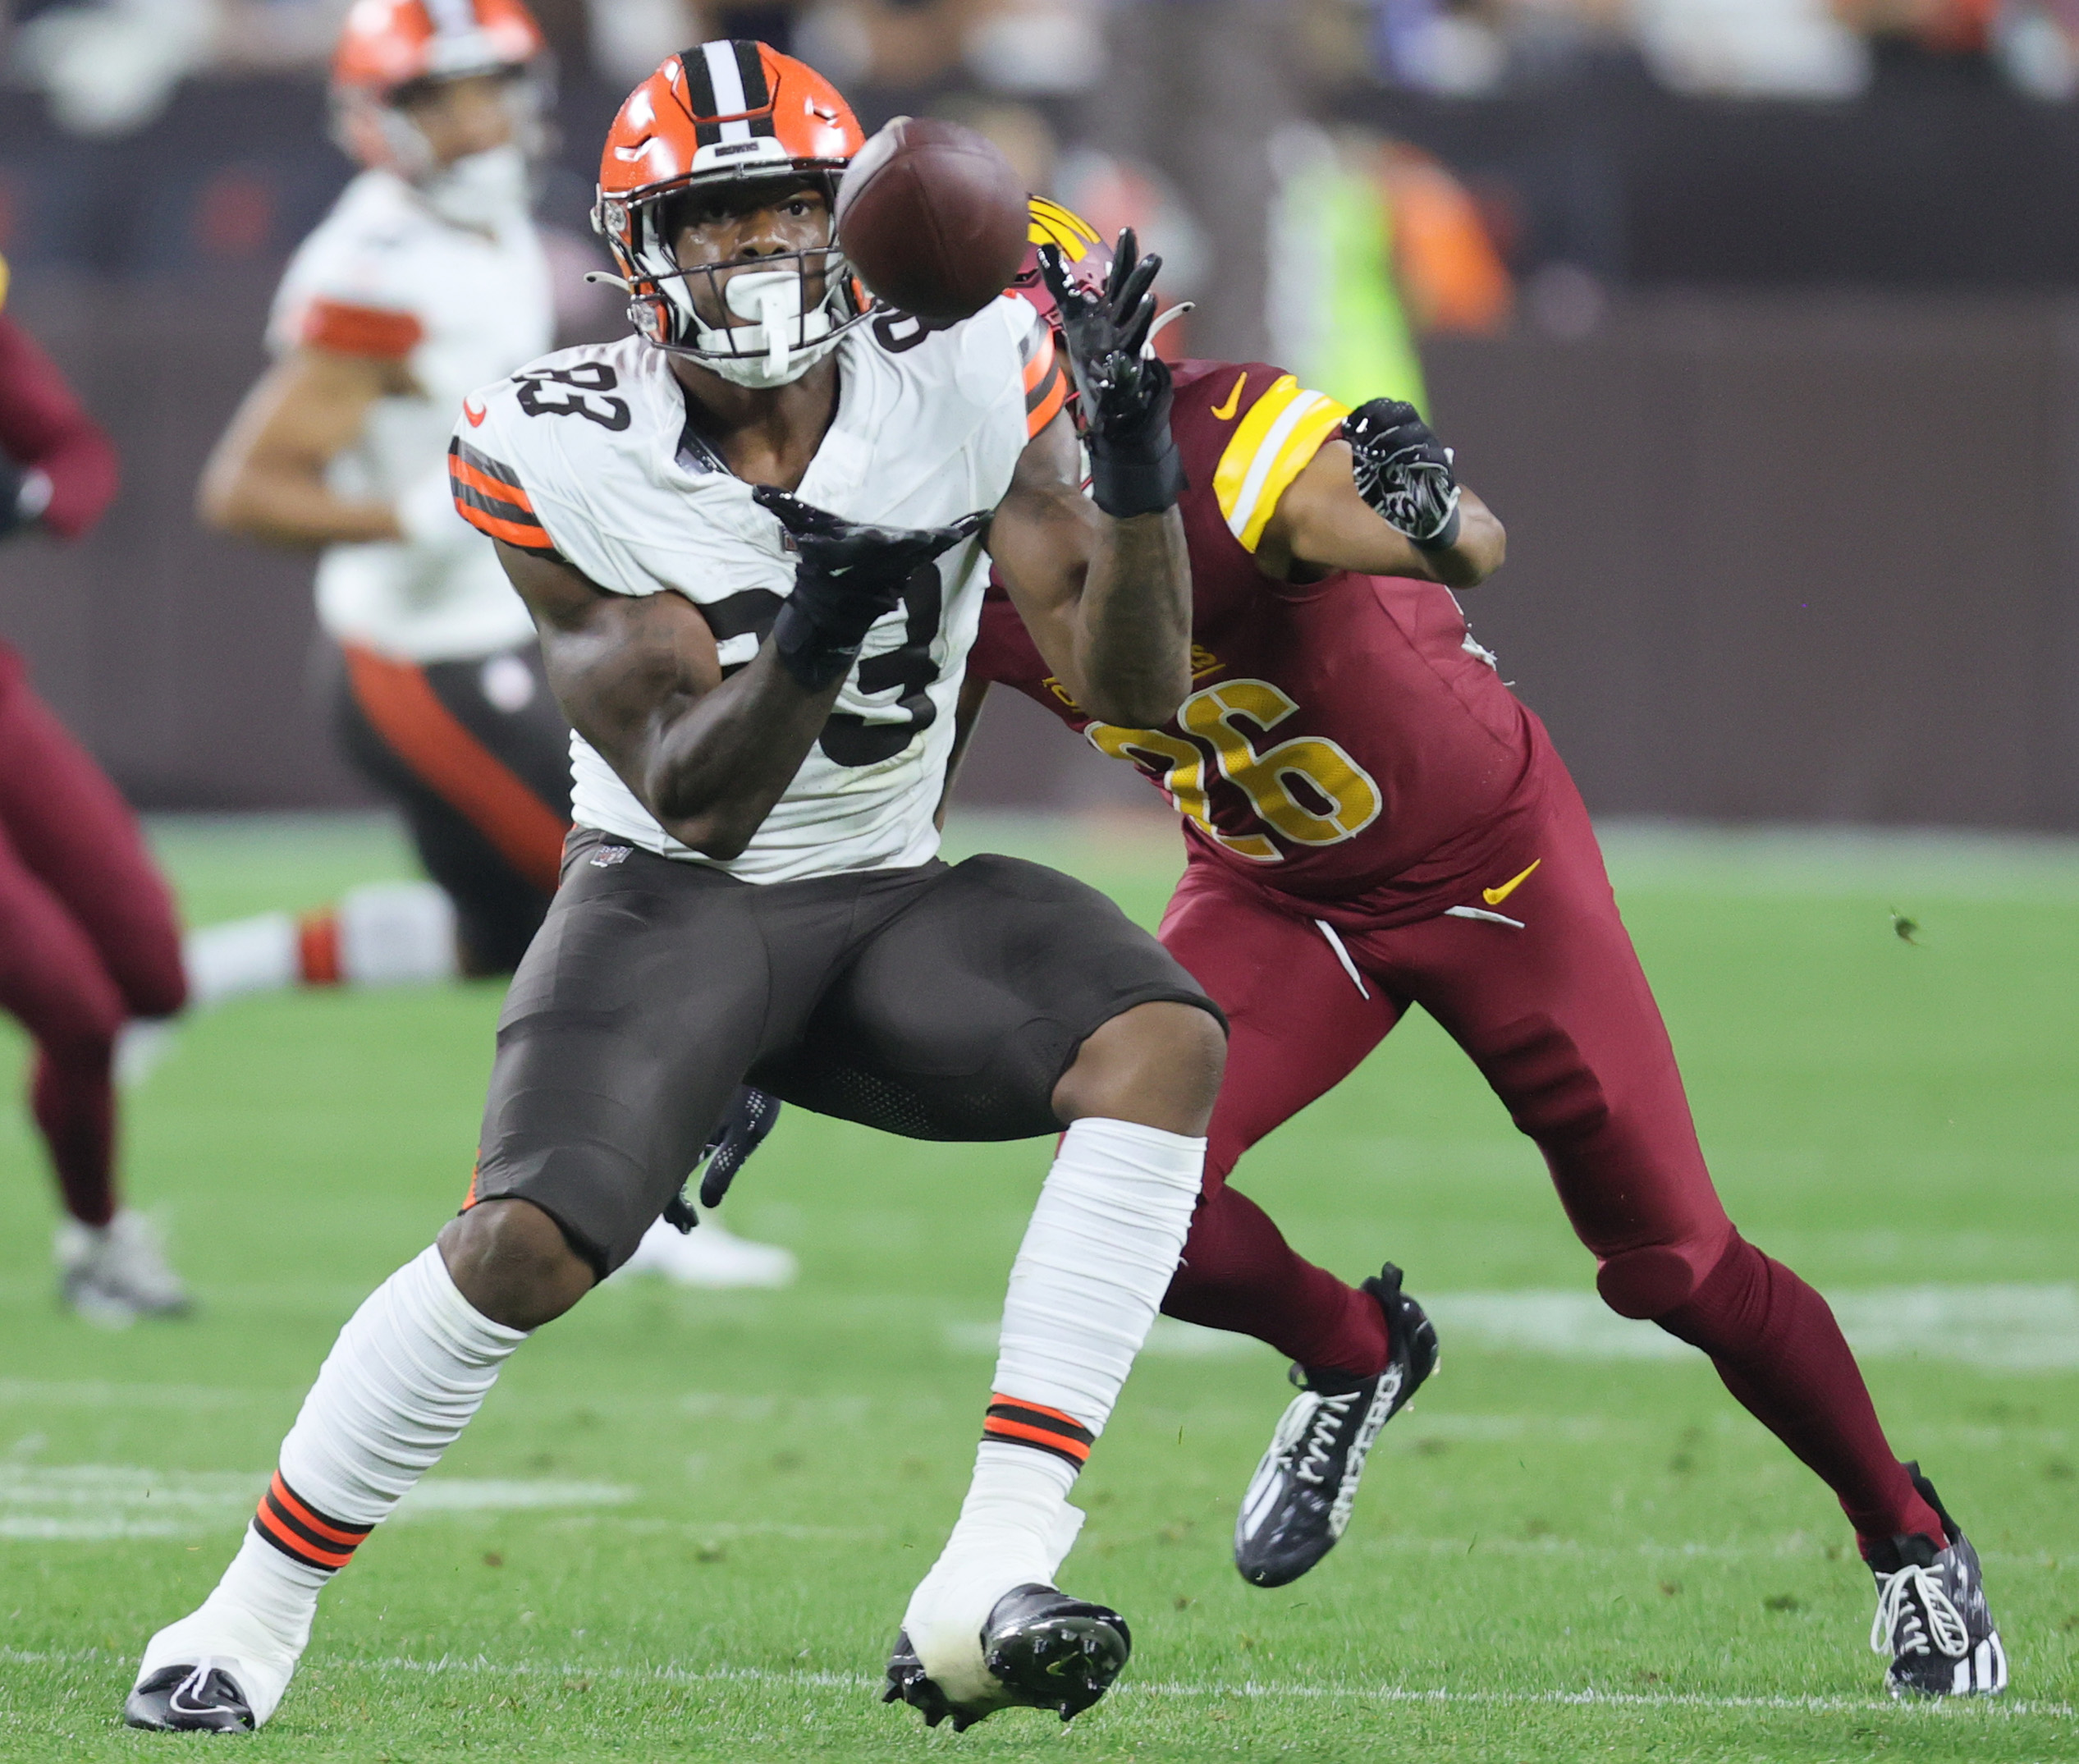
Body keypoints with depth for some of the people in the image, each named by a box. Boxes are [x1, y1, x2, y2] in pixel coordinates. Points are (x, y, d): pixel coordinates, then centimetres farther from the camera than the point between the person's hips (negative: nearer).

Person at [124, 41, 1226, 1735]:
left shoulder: (966, 382, -11)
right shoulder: (564, 456, -17)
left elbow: (1136, 686, -13)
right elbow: (690, 800, -20)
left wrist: (1138, 477, -31)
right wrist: (809, 642, -40)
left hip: (888, 899, 3)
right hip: (676, 898, -3)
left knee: (1164, 1041, -26)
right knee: (527, 1243, -26)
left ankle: (992, 1589, -31)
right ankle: (254, 1613, -2)